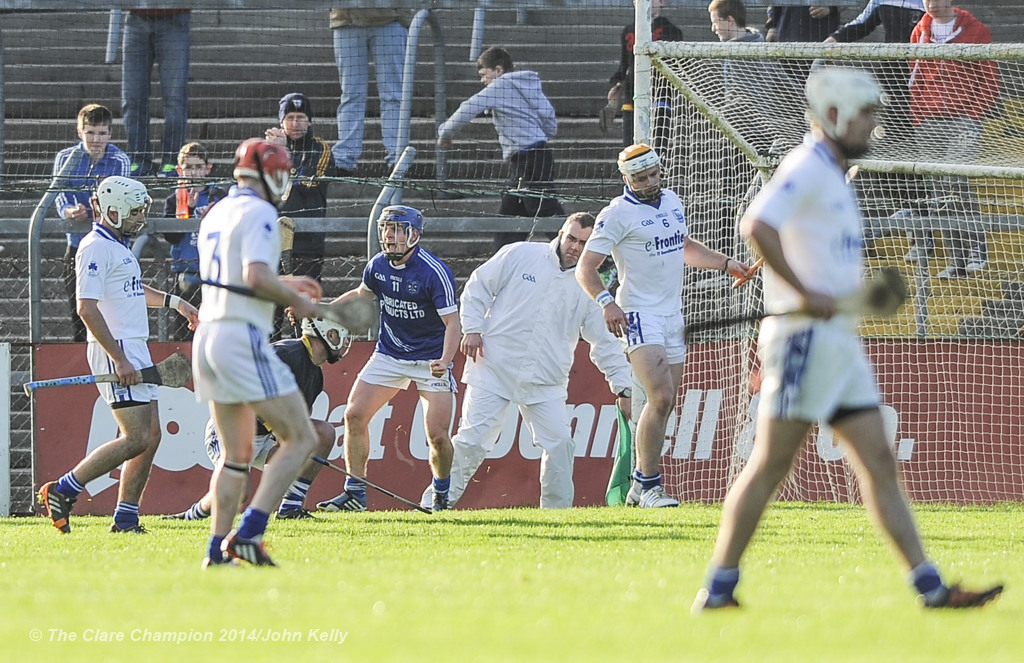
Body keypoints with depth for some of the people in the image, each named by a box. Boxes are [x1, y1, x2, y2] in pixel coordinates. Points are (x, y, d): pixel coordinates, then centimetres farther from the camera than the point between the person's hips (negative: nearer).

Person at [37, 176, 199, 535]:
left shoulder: (119, 246, 18)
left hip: (135, 350, 10)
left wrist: (173, 301, 43)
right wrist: (119, 359, -25)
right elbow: (87, 308, -21)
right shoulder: (96, 248, -13)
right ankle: (61, 492, -8)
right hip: (115, 350, -10)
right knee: (136, 438, -14)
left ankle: (126, 518, 9)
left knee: (150, 435, 7)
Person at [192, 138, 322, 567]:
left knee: (236, 454, 14)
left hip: (208, 336, 9)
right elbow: (256, 276, -22)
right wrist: (295, 301, -6)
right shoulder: (259, 214, -9)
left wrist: (286, 285, 29)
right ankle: (249, 532, -16)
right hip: (243, 337, -9)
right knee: (300, 439, -5)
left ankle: (218, 549, 7)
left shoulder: (215, 215, 18)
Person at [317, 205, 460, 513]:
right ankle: (355, 493, 6)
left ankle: (442, 496, 14)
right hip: (389, 354, 6)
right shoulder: (378, 265, -4)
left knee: (437, 436, -11)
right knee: (354, 415, -4)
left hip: (431, 358, -6)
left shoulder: (435, 272, -22)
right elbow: (361, 293, 19)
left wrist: (445, 361, -39)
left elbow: (453, 322, -23)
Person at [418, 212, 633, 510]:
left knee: (560, 444, -7)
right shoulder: (520, 256, 2)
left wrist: (623, 387, 6)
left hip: (546, 383, 3)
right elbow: (478, 287, 7)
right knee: (473, 438, -9)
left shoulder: (588, 289, 8)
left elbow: (605, 344, 12)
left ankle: (558, 511, 7)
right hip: (494, 370, -3)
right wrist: (472, 329, -4)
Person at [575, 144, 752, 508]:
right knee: (661, 397, -20)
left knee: (664, 404, 8)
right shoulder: (617, 214, -9)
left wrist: (726, 263, 22)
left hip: (673, 314, 7)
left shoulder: (672, 201, 13)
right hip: (639, 315, -7)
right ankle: (650, 487, -15)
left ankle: (639, 487, 16)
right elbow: (585, 268, -13)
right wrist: (606, 302, -29)